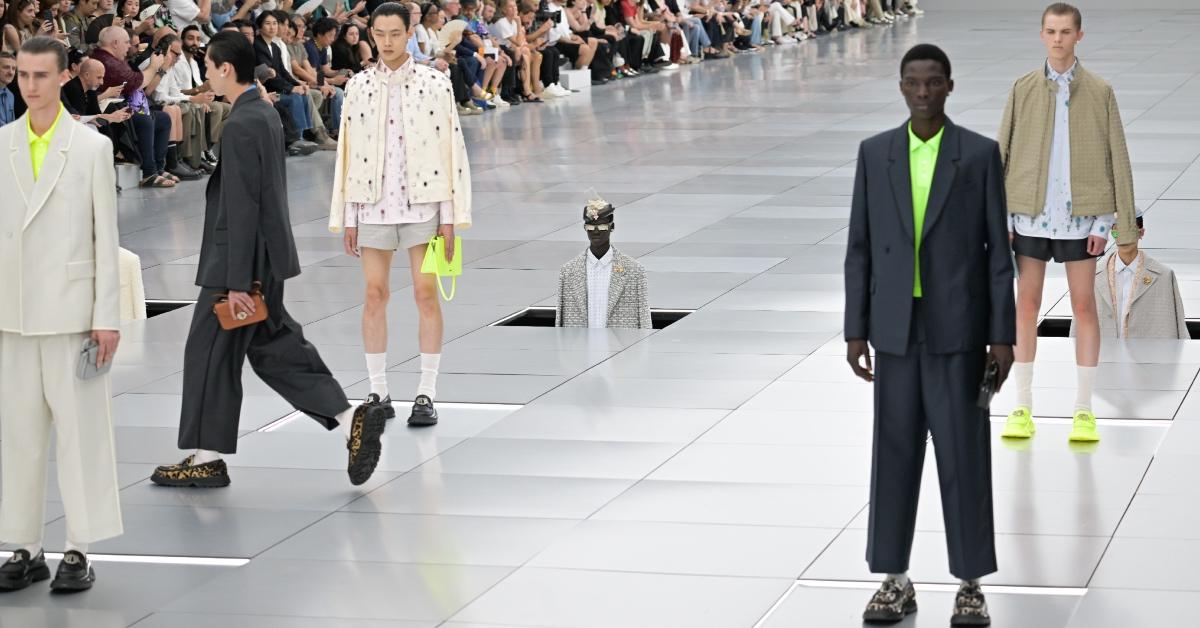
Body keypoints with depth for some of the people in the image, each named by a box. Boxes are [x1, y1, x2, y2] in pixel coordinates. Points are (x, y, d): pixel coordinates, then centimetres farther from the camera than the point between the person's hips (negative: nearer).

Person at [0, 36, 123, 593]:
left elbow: (105, 235, -2)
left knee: (79, 428, 0)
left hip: (70, 310, -3)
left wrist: (107, 316, -6)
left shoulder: (92, 147, -2)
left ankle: (79, 552, 6)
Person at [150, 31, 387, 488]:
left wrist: (238, 282, -21)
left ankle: (207, 458, 13)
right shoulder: (266, 114, 10)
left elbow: (242, 207, -22)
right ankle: (349, 418, 7)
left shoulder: (241, 125, -20)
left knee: (210, 353, 3)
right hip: (267, 259, 10)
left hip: (242, 261, -10)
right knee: (274, 350, 14)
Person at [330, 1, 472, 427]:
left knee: (426, 294, -3)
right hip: (374, 205, 2)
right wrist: (346, 218, 6)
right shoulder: (359, 87, 7)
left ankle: (426, 395, 2)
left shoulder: (434, 84, 0)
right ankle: (378, 393, 11)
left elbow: (451, 149, -1)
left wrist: (450, 216, -5)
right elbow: (348, 153, 9)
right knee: (374, 294, 3)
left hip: (422, 203, -2)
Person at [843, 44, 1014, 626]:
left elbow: (998, 249, -2)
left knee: (964, 455, 0)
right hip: (896, 328, 2)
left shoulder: (980, 153, -3)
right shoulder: (874, 153, 3)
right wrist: (855, 329, 1)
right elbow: (860, 247, 6)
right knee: (894, 453, 6)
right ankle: (895, 581, 16)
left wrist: (1003, 335, -6)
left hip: (958, 328, -2)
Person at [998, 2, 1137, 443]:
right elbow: (1003, 154, 5)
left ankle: (1084, 411, 11)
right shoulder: (1023, 89, 3)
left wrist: (1121, 223, -5)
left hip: (1080, 213, -1)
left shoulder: (1099, 93, -1)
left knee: (1084, 307, 3)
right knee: (1026, 307, 4)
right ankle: (1022, 409, 14)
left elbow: (1117, 160, 0)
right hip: (1031, 212, 1)